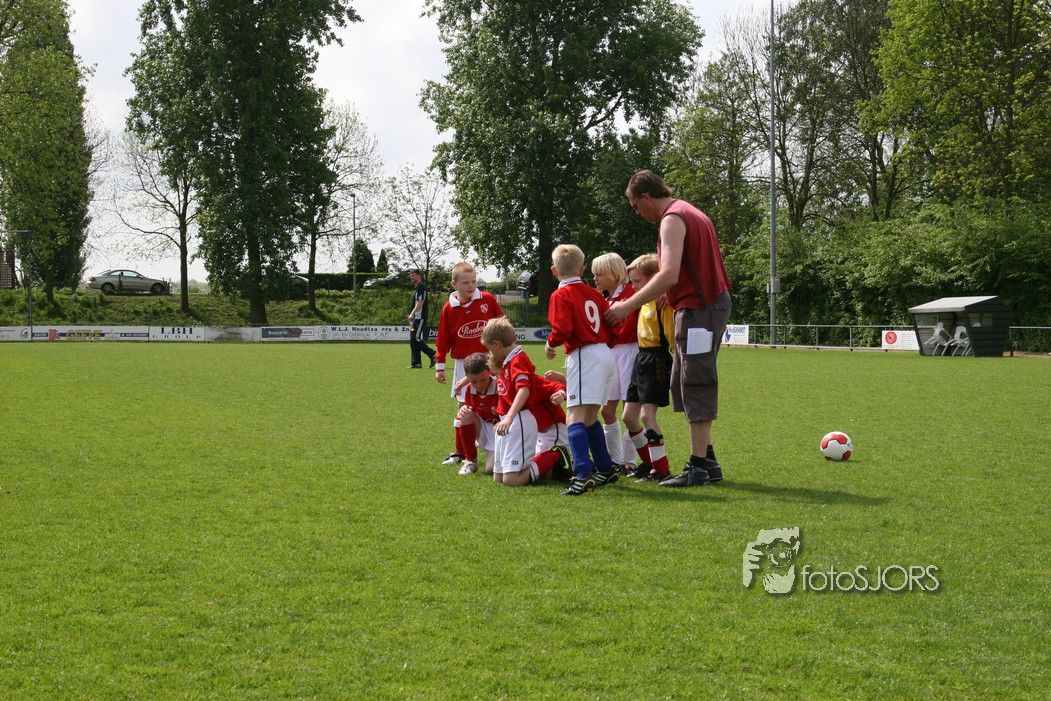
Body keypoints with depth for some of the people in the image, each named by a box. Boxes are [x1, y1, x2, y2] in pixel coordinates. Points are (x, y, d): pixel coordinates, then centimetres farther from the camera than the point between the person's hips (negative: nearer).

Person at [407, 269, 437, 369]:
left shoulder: (421, 286, -10)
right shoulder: (416, 287, 20)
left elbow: (420, 302, -19)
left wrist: (412, 313, -25)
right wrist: (412, 315, 21)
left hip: (420, 318, -10)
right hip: (416, 318, 10)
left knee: (416, 339, -14)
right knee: (413, 341, 8)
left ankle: (433, 355, -10)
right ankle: (416, 363, 9)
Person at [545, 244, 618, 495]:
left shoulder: (560, 295, -5)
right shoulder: (594, 293, 15)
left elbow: (562, 329, -18)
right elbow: (611, 325, 14)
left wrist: (550, 344, 0)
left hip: (583, 355, -8)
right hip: (606, 354, 8)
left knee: (574, 417, -14)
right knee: (589, 417, 21)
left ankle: (583, 474, -29)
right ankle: (605, 469, 29)